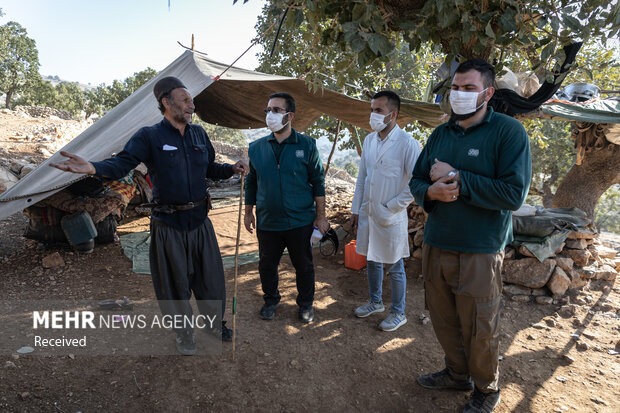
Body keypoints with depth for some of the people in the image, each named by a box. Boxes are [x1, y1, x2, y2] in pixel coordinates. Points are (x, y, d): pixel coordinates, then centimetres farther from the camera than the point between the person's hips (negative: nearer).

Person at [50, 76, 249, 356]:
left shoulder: (198, 133, 8)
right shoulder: (149, 136, -8)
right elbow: (122, 163, -20)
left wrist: (232, 169, 0)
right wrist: (93, 167, -40)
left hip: (200, 219, 5)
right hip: (168, 224, -4)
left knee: (211, 275, 14)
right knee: (175, 282, 9)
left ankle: (215, 324, 38)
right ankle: (184, 332, 33)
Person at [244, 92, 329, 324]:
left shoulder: (307, 145, -4)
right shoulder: (256, 148, 3)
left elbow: (318, 182, -1)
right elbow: (251, 182, 12)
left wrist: (321, 216, -3)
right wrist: (248, 212, 11)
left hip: (300, 221, -2)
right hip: (267, 222, 2)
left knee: (303, 265, 12)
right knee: (267, 264, 15)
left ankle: (306, 303, 35)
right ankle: (271, 299, 40)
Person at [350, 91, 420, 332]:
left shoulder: (407, 143, -14)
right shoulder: (369, 140, 6)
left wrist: (391, 207, -14)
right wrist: (356, 209, 11)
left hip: (391, 217, -6)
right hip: (367, 213, 6)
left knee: (394, 268, 8)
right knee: (372, 261, 20)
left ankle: (398, 312, 27)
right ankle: (375, 302, 40)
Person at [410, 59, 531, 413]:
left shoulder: (509, 131, -9)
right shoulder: (440, 134, 9)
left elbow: (514, 194, -18)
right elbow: (417, 181, 11)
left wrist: (456, 177, -18)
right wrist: (431, 190, -12)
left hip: (480, 252, -5)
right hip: (435, 246, 6)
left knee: (479, 330, 10)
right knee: (443, 319, 19)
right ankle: (457, 374, 43)